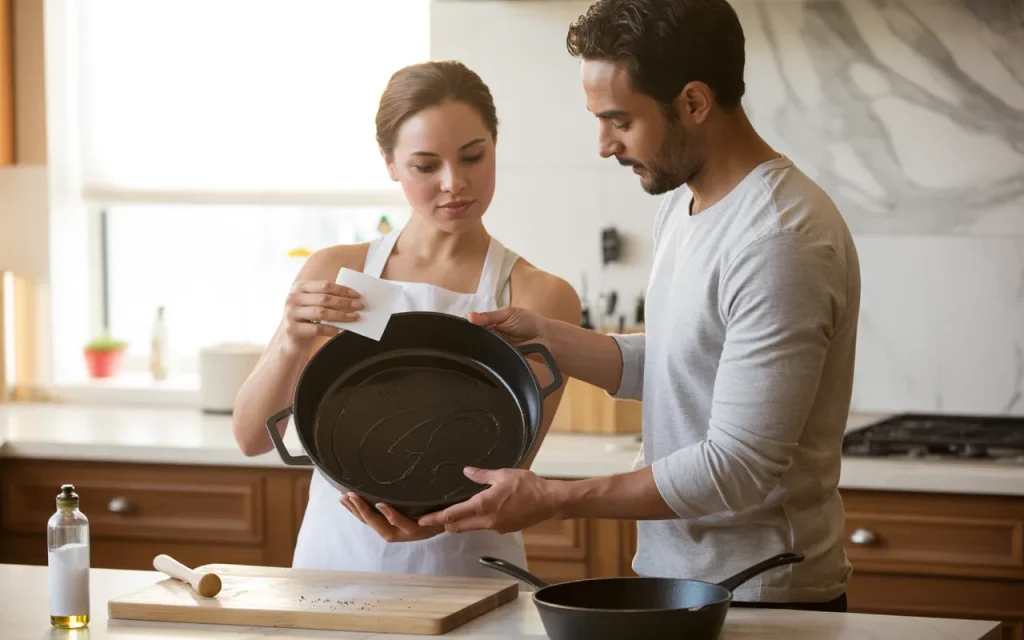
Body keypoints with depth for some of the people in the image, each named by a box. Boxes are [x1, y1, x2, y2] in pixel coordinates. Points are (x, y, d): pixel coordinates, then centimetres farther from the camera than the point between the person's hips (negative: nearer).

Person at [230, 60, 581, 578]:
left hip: (463, 574, -2)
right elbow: (252, 437, 3)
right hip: (333, 561, 2)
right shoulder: (335, 274, 7)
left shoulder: (540, 297, -1)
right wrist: (291, 346, -16)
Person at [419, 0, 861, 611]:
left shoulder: (781, 240, -24)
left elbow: (736, 468, -25)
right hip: (671, 575, 8)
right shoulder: (683, 201, 6)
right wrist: (540, 334, 2)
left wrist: (551, 500, -20)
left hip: (759, 595, -8)